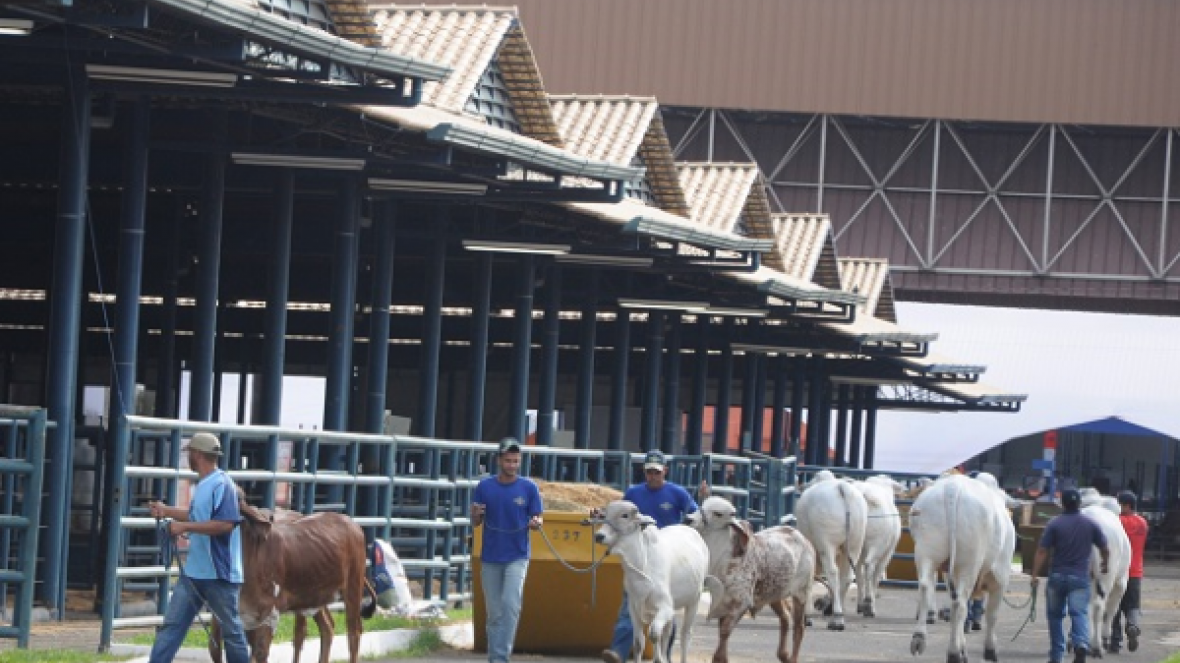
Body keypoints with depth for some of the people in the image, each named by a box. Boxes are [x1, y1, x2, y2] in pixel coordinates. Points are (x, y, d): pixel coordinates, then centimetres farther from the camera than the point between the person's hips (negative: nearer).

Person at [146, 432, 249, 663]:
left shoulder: (222, 484, -18)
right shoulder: (204, 484, 12)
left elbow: (225, 524, -26)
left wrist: (185, 527, -23)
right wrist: (167, 511, 25)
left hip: (220, 574, -9)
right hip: (193, 571, 9)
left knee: (231, 630, 5)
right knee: (172, 625, 5)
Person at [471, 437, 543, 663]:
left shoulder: (529, 487, -2)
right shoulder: (485, 487, 1)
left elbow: (538, 518, 3)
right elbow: (475, 522, 7)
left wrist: (536, 523, -20)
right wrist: (477, 515, -16)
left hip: (517, 557, -2)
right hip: (490, 558, 2)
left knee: (510, 605, -17)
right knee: (494, 613, 7)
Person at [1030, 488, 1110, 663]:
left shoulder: (1054, 524, -3)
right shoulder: (1091, 524, 3)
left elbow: (1042, 551, -8)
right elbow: (1105, 549, 9)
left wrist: (1035, 575, -6)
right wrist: (1105, 564, 29)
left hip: (1057, 576, 0)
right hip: (1080, 577, 0)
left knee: (1055, 615, 14)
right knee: (1080, 613, -5)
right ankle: (1081, 643, -33)